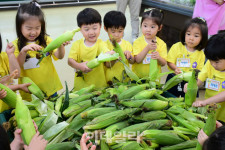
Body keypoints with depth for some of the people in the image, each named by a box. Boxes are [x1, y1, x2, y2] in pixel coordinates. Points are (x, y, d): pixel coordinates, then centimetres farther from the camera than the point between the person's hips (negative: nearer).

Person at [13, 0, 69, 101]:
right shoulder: (15, 45, -4)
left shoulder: (46, 40, 1)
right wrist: (23, 51, -30)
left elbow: (59, 56, -11)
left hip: (50, 89, 2)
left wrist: (61, 45, -32)